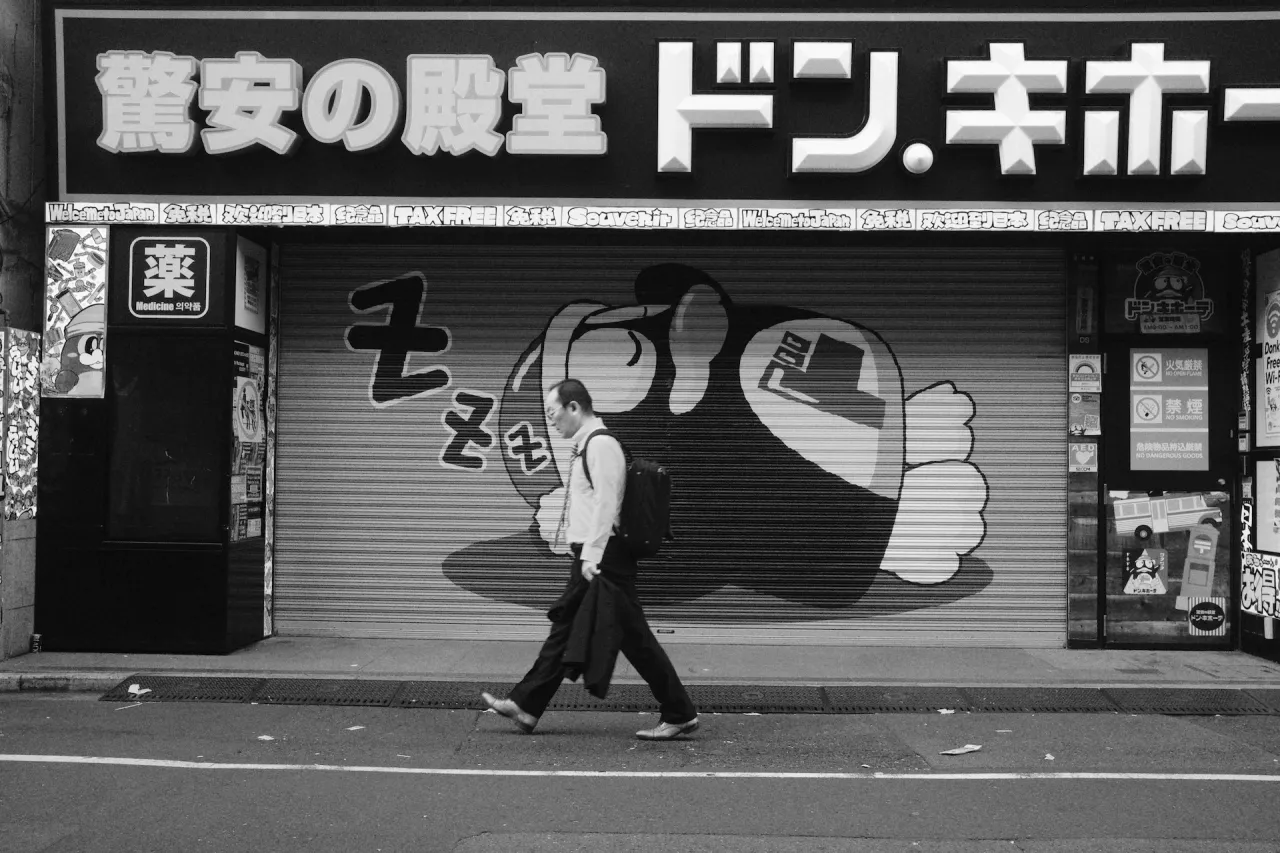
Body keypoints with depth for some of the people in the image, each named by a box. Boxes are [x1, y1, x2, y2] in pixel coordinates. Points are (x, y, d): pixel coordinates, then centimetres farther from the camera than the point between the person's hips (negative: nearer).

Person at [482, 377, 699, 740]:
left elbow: (605, 503, -22)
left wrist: (592, 556, -24)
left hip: (603, 558, -10)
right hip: (591, 557, 10)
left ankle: (680, 714, 6)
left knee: (633, 636, -4)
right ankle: (526, 706, 19)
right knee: (564, 626, 12)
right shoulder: (586, 445, 15)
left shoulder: (601, 444, -15)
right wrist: (587, 556, 19)